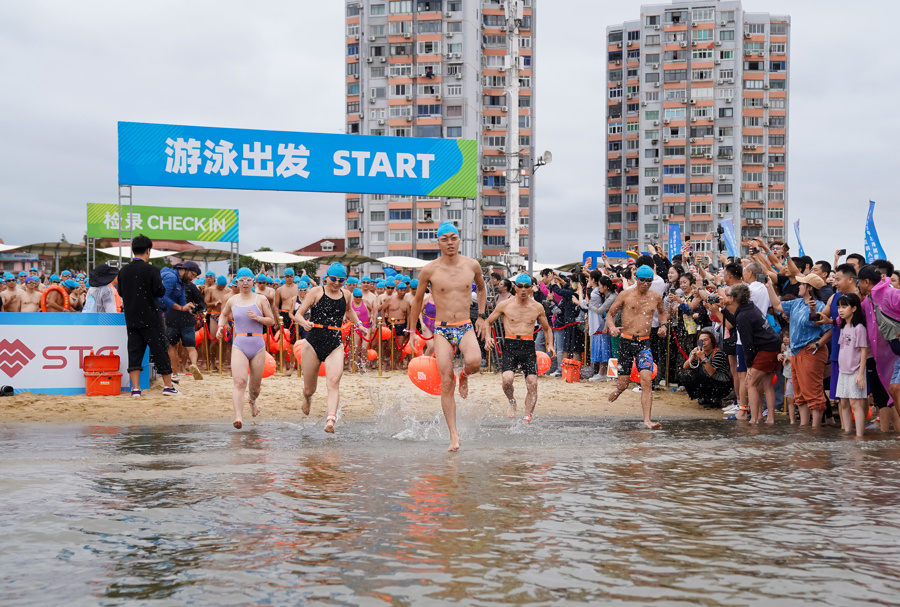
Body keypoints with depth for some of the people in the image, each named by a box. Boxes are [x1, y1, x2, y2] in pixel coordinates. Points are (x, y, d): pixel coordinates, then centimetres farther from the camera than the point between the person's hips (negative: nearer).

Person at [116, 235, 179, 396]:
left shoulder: (123, 271, 3)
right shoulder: (151, 270, -13)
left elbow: (121, 292, 12)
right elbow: (160, 292, -12)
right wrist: (161, 285, 7)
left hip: (131, 318, 4)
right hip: (150, 317, -4)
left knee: (134, 351, 6)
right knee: (159, 350, 4)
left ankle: (135, 388, 1)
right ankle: (168, 386, 8)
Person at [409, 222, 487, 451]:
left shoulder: (472, 265, 2)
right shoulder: (429, 270, -3)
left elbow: (481, 288, 24)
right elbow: (418, 299, 11)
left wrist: (481, 316, 15)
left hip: (466, 328, 1)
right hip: (442, 330, -1)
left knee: (474, 362, -30)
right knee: (446, 383, -7)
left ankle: (465, 375, 10)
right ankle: (454, 435, 0)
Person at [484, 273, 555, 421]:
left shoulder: (538, 307, 9)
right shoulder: (505, 305, 4)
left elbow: (546, 328, 24)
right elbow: (488, 322, 13)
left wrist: (550, 344, 8)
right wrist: (487, 337, -6)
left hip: (528, 346, 2)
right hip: (510, 345, -2)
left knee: (532, 383, -10)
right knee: (507, 378, -22)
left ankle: (528, 416, 4)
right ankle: (512, 402, 10)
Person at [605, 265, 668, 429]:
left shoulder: (656, 297, 8)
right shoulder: (625, 295, 0)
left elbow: (662, 312, 28)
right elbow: (610, 314, 5)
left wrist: (663, 324, 8)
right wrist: (612, 327, -16)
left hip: (644, 343, 1)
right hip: (626, 341, -1)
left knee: (646, 379, -17)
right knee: (623, 384, 2)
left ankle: (647, 420, -19)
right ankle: (616, 391, 40)